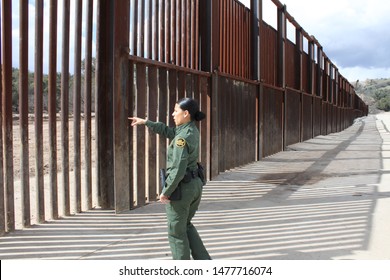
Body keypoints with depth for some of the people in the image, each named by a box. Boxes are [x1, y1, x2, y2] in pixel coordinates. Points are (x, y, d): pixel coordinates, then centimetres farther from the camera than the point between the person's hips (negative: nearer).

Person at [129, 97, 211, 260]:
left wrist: (166, 192, -15)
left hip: (180, 188, -9)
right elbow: (168, 132, 22)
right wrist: (145, 122, 24)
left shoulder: (182, 138, -22)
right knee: (185, 226, 25)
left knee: (176, 232, 8)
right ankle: (204, 261, 20)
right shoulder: (192, 130, 6)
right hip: (195, 185, 9)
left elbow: (178, 170, -25)